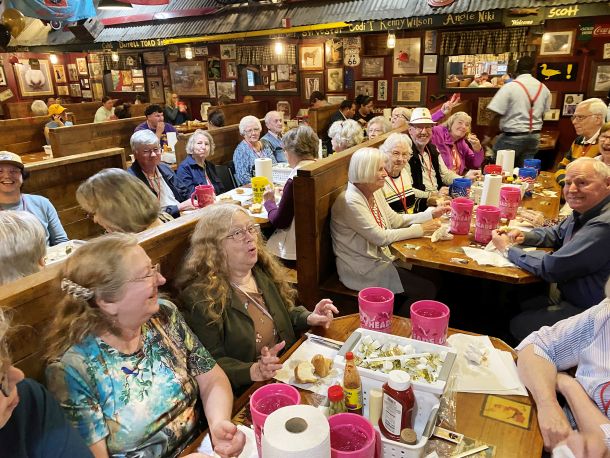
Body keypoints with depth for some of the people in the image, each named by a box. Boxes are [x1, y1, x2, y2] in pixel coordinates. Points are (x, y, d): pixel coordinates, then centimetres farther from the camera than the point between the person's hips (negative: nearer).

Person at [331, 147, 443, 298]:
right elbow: (380, 237, -25)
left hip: (379, 259, 9)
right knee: (426, 290, -7)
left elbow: (396, 220, 8)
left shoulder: (375, 192, 4)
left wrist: (431, 214, -1)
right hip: (361, 271, -8)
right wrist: (420, 230, -19)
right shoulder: (351, 201, -24)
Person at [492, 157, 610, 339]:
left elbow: (551, 268, -26)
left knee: (519, 325, -10)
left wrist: (508, 249, -11)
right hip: (569, 296, 9)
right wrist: (524, 237, 1)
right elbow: (556, 233, 23)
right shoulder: (584, 213, 4)